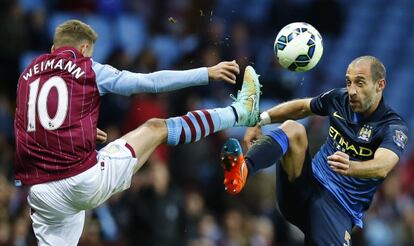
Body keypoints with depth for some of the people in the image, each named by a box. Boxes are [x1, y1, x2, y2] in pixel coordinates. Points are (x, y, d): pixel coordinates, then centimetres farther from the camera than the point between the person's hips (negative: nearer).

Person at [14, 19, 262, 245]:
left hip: (42, 192, 4)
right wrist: (207, 73, 12)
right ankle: (239, 112, 29)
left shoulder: (27, 76, 17)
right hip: (87, 179, -4)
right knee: (156, 128, 16)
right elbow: (151, 82, 4)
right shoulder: (86, 69, 3)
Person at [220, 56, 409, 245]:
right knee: (293, 128, -23)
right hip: (308, 182, 4)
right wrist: (261, 120, 9)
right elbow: (302, 107, 22)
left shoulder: (394, 127, -12)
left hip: (338, 207, -4)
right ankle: (243, 170, -48)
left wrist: (350, 167, -52)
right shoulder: (340, 99, 4)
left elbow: (382, 167, -31)